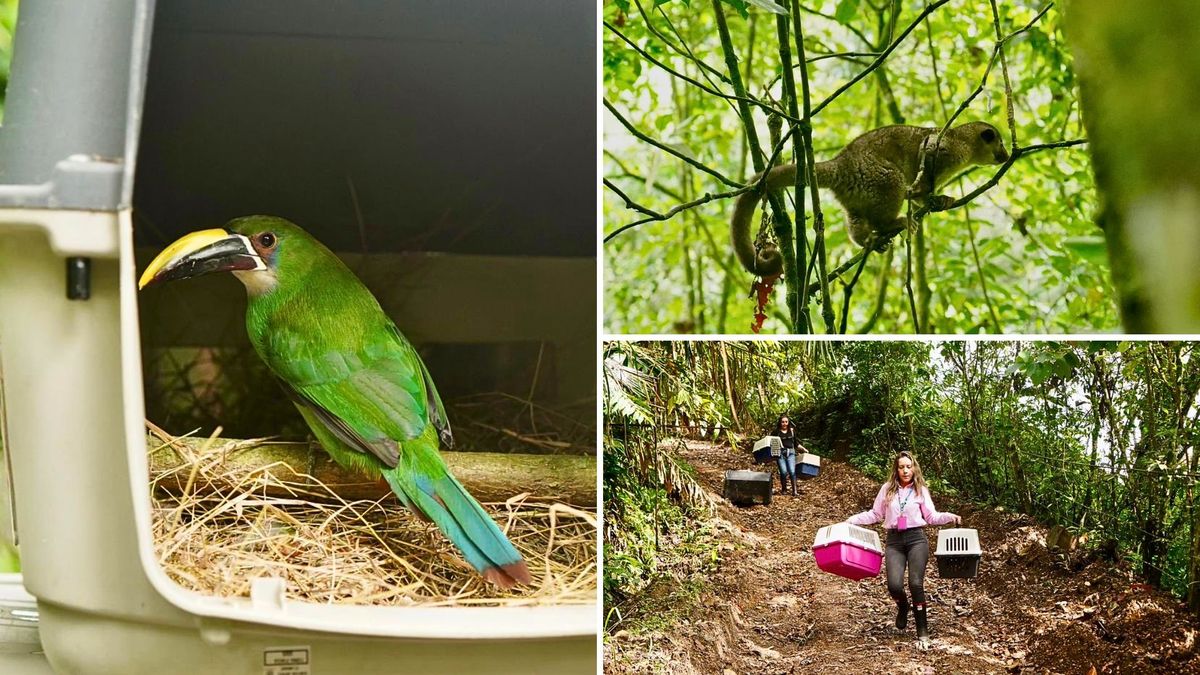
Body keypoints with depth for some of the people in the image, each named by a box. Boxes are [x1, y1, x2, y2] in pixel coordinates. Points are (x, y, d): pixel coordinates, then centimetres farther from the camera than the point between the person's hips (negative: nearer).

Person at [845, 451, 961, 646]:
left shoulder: (921, 490, 7)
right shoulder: (887, 489, 9)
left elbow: (931, 516, 5)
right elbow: (875, 514, 16)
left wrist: (949, 517, -12)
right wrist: (852, 520, 9)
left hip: (916, 539, -1)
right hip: (894, 541, 1)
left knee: (915, 583, -15)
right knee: (894, 585, -16)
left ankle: (923, 633, -4)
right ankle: (902, 607, 23)